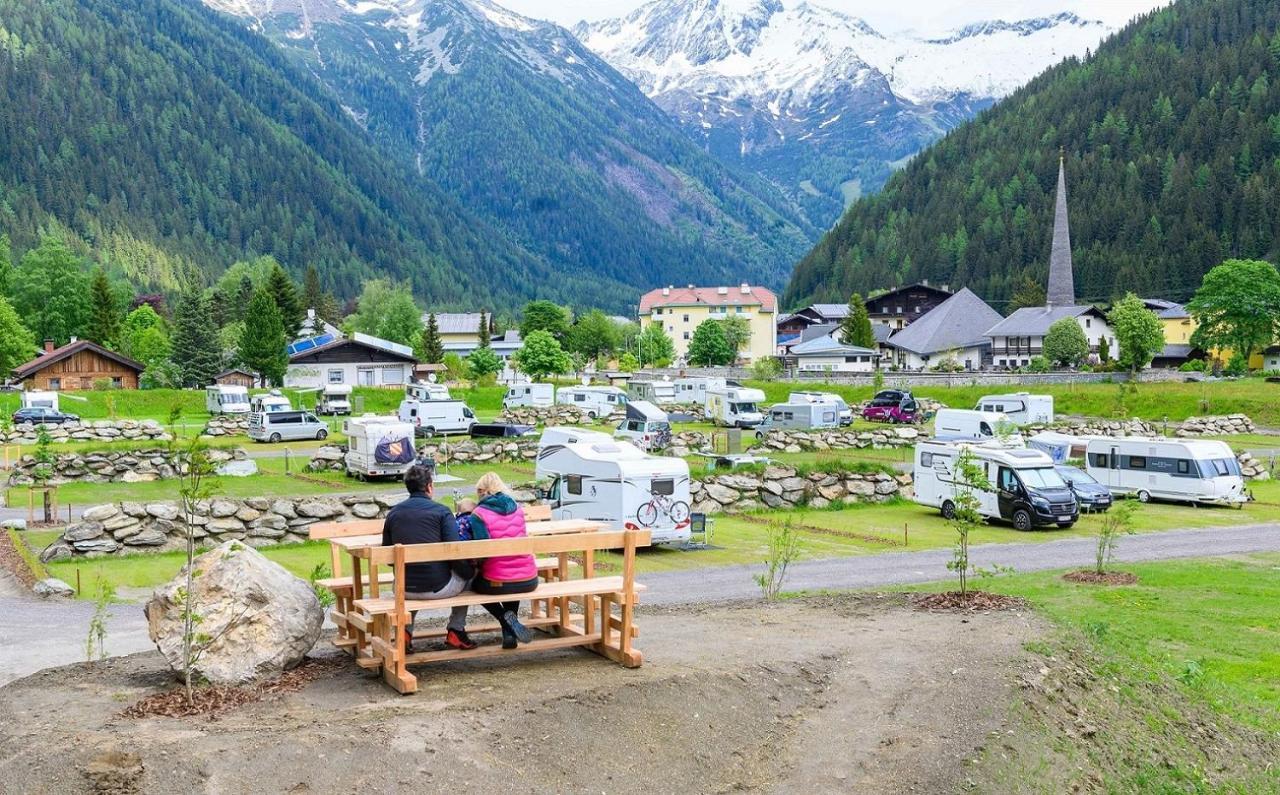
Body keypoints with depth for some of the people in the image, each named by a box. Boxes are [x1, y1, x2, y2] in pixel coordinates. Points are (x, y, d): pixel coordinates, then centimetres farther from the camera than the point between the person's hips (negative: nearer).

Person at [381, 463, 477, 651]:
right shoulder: (441, 512, -7)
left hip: (404, 589, 4)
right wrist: (469, 572, 3)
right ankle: (456, 631, 24)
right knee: (465, 574, 26)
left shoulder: (393, 513, 5)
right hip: (438, 588, -4)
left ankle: (406, 630, 22)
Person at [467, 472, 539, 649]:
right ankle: (509, 631, 27)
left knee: (476, 583, 30)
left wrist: (477, 565, 6)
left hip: (498, 584, -5)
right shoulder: (517, 509, 8)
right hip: (529, 581, 5)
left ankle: (506, 619, 7)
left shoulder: (479, 514, -8)